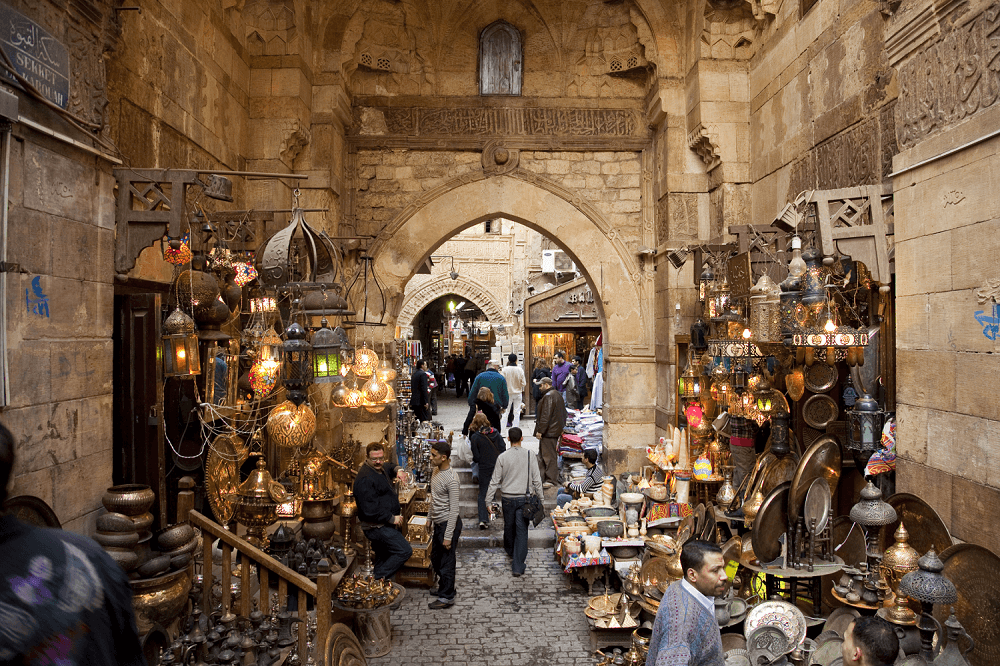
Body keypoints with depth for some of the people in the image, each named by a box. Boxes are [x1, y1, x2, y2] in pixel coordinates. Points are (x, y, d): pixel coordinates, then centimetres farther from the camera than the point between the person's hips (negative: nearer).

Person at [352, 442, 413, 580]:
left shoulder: (380, 468, 9)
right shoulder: (365, 478, -21)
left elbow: (390, 467, 36)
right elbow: (370, 510, -26)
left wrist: (398, 471, 12)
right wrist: (392, 518, -19)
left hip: (384, 525, 10)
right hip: (377, 527, -10)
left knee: (384, 561, 16)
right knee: (405, 551, -15)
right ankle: (375, 579, -8)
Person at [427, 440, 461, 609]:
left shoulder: (451, 479, -26)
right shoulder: (437, 470, 2)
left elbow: (454, 510, -24)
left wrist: (448, 536, -22)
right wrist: (432, 517, 22)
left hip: (448, 524, -9)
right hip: (438, 523, 9)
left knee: (446, 561, 4)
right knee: (435, 558, 23)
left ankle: (447, 597, 18)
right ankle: (443, 586, 42)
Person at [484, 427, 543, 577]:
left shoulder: (502, 457, -8)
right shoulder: (530, 455, -7)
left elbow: (495, 481, -4)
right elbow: (537, 479, -4)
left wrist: (488, 500, 4)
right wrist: (540, 497, 7)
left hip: (508, 498, 1)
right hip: (525, 498, -1)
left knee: (509, 526, 21)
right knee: (522, 530, 3)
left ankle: (510, 552, 45)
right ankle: (518, 566, 1)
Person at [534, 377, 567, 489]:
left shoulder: (548, 396, -18)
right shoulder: (557, 394, 15)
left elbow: (546, 416, -22)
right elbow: (563, 413, 22)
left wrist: (540, 430, -19)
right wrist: (562, 426, 25)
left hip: (549, 432, -11)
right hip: (556, 430, 11)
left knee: (549, 455, -7)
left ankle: (551, 480, -4)